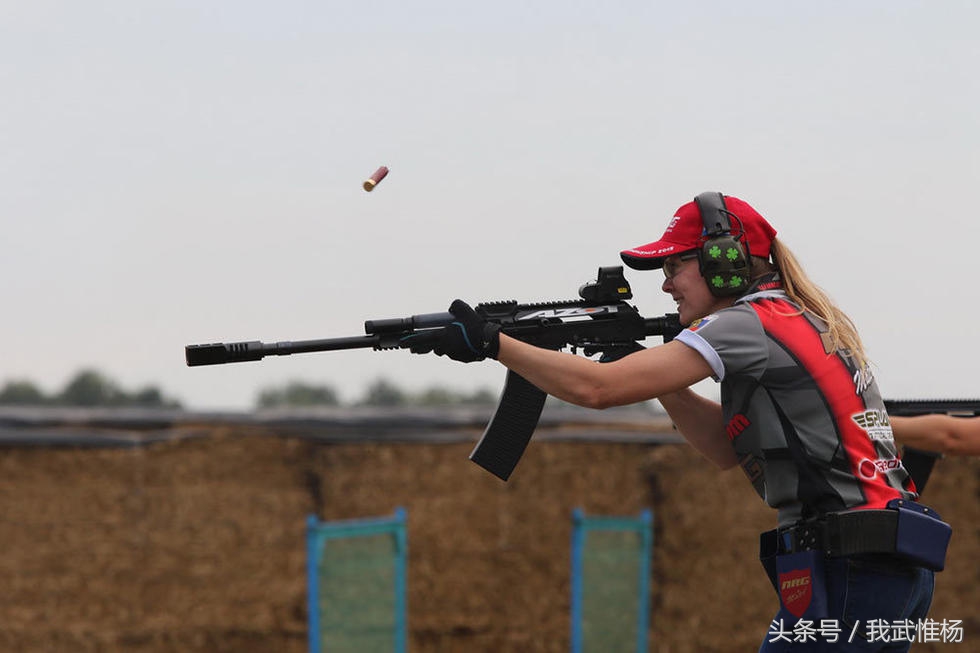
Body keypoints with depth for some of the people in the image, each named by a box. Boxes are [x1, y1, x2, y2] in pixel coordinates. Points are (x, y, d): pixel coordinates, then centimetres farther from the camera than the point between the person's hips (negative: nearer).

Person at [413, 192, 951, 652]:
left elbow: (597, 388, -14)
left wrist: (492, 343, -5)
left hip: (843, 570, -10)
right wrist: (660, 371, 14)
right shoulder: (805, 322, 19)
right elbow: (729, 448, 24)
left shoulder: (748, 325, -9)